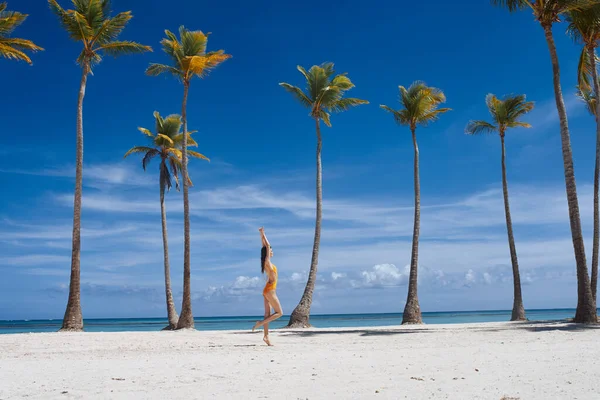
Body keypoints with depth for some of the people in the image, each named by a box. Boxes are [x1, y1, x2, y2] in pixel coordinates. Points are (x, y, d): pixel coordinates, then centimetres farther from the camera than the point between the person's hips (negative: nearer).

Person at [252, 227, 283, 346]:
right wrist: (262, 234, -5)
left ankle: (266, 337, 4)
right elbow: (267, 246, -11)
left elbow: (265, 246, 17)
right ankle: (260, 323, -10)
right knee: (279, 313, -5)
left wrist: (261, 234, 18)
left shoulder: (267, 262, 10)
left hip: (267, 290, 9)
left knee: (268, 314, 5)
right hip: (270, 290, -9)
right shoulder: (267, 261, -12)